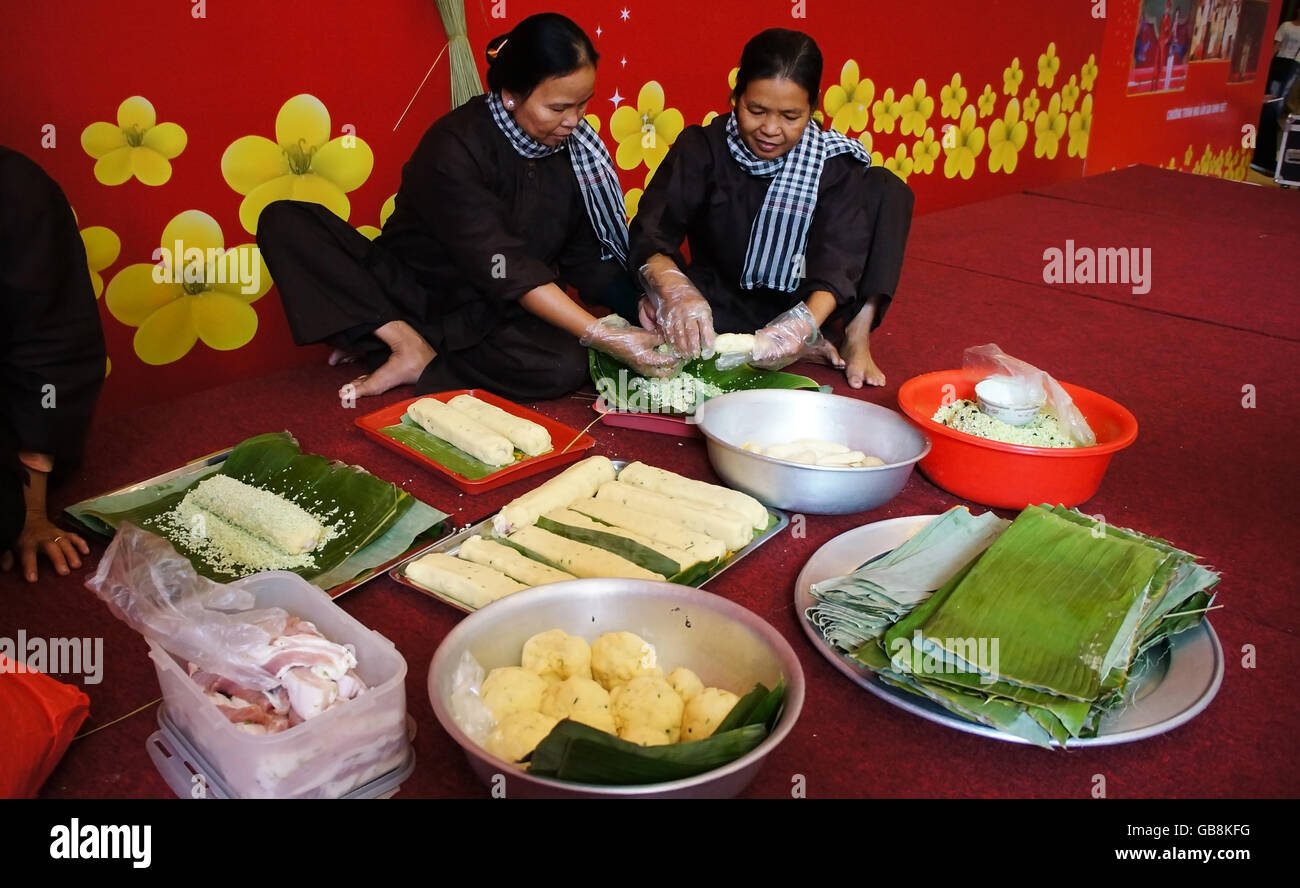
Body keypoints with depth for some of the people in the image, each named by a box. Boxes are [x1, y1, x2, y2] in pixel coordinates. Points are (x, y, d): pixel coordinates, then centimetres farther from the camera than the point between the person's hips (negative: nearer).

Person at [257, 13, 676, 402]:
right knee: (283, 221, -21)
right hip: (409, 292, -2)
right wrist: (603, 336, -35)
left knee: (566, 365, -32)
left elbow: (586, 257, -2)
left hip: (488, 317, 3)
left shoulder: (575, 147, -6)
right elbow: (505, 270, -29)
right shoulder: (455, 146, -22)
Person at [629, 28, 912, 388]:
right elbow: (651, 233, -25)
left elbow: (838, 262, -24)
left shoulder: (835, 164, -13)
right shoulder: (702, 148, -14)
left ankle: (858, 336, -18)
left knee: (885, 188, -15)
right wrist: (676, 291, -47)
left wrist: (805, 324, -46)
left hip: (803, 305, 1)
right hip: (718, 308, 0)